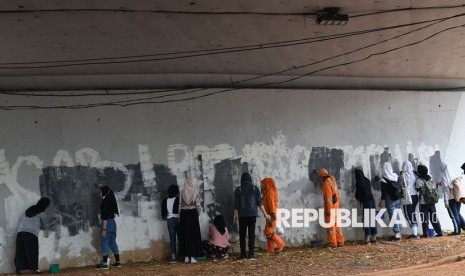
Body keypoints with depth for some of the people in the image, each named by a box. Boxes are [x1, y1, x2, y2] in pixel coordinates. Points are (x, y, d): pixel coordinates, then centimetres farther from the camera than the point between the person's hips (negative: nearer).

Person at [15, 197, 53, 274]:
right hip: (31, 233, -5)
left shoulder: (29, 209, 19)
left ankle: (18, 268, 10)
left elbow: (21, 219, 20)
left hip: (20, 231, 5)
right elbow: (45, 224, 18)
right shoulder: (42, 213, 4)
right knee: (32, 251, 2)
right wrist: (51, 224, 37)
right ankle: (34, 269, 4)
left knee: (20, 251, 8)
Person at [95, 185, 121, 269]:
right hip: (113, 222, 9)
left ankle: (104, 264, -4)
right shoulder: (111, 200, 11)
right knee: (112, 242, 13)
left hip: (107, 223, -9)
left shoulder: (105, 201, -14)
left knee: (104, 243, -4)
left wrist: (104, 229, -20)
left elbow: (105, 216, -19)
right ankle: (118, 262, 16)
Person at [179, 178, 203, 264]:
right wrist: (198, 213, 11)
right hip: (192, 214, -2)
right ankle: (192, 257, 1)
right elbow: (198, 205, -7)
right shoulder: (195, 192, -7)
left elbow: (180, 205, 0)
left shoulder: (182, 192, -1)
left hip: (183, 215, 2)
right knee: (193, 235, 4)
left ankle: (186, 256, 12)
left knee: (185, 235, 9)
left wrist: (180, 218, 8)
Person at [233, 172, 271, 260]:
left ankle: (243, 254, 7)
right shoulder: (255, 188, 2)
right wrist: (265, 214, 6)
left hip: (242, 215, -1)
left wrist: (235, 216, 9)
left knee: (242, 234, 8)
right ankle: (251, 254, -1)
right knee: (252, 234, 3)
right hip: (253, 214, 1)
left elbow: (236, 205, 0)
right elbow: (259, 203, 0)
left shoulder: (238, 190, 0)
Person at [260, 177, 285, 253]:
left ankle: (280, 244, -1)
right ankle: (270, 250, 11)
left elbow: (272, 205, -18)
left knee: (269, 232, -10)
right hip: (269, 215, 10)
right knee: (268, 232, 9)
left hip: (271, 216, -10)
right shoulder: (267, 192, 16)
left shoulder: (270, 192, -13)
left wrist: (272, 217, -21)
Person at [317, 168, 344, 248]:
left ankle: (332, 243, 0)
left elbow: (328, 198, -21)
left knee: (330, 225, -1)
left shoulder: (326, 184, -18)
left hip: (330, 206, -8)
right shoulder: (332, 179, 6)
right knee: (336, 224, 13)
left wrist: (329, 210, -20)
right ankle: (340, 242, 14)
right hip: (336, 205, 8)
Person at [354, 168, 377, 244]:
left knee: (366, 220, -4)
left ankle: (367, 238, -6)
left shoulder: (359, 183, -7)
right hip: (372, 200, 6)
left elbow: (357, 193, 3)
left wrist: (358, 198, 24)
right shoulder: (367, 180, 9)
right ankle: (374, 237, 14)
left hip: (366, 201, -6)